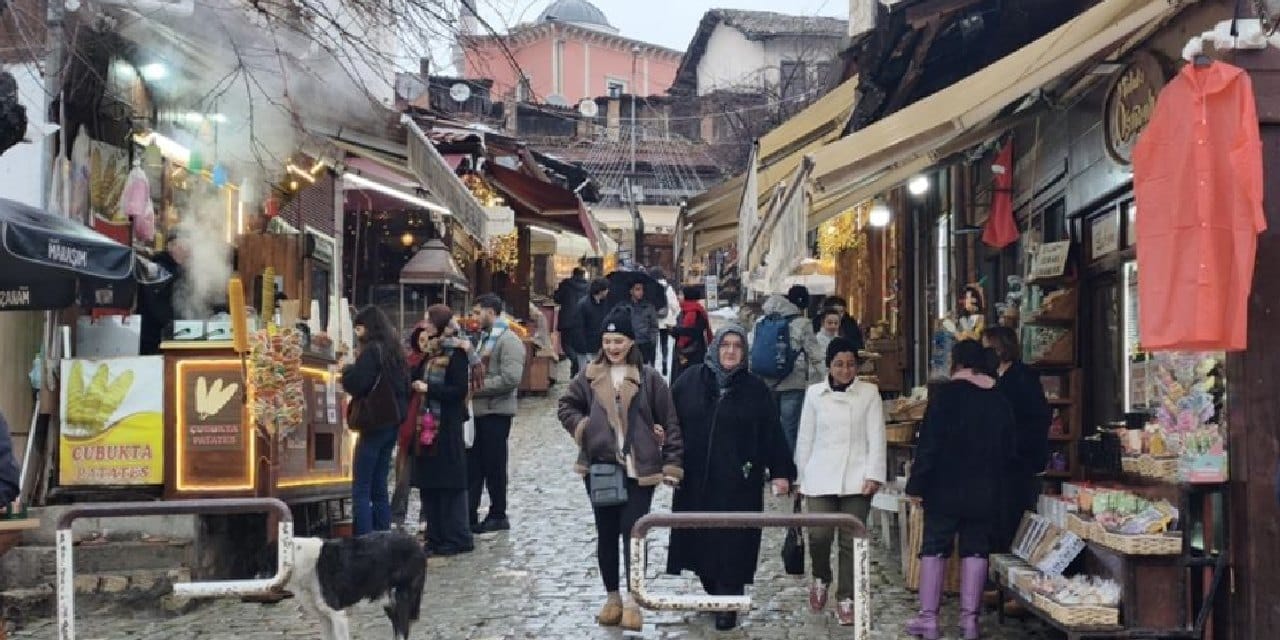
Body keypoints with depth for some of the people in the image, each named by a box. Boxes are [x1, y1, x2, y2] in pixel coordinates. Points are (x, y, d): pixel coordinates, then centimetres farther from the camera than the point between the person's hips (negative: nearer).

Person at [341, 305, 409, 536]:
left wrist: (347, 369, -2)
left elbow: (355, 384, -19)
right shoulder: (394, 350, 13)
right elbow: (405, 387, 18)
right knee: (379, 487, 14)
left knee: (361, 489, -4)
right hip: (393, 422, 8)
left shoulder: (371, 350, -12)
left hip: (374, 423, -8)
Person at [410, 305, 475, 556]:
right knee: (428, 483, 10)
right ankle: (436, 537, 18)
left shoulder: (455, 353, -9)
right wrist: (422, 353, 0)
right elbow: (415, 379, 9)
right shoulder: (430, 353, 14)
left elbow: (460, 390, -15)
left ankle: (457, 538, 6)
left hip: (448, 427, -8)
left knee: (449, 482, -2)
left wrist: (428, 389, -12)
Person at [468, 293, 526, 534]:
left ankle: (498, 516, 14)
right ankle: (469, 514, 16)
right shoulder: (485, 338, 16)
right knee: (472, 464, 10)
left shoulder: (508, 340, -13)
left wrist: (480, 387, -18)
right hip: (479, 410, 8)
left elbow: (511, 379, -23)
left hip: (496, 412, -8)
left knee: (494, 466, 2)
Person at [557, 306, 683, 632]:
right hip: (600, 467, 3)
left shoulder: (649, 377, -3)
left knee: (633, 532, -3)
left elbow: (670, 423, -2)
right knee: (606, 534, 12)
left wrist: (672, 465, -5)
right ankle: (612, 597, 25)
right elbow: (566, 406, 16)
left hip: (639, 469, -3)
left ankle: (633, 600, 7)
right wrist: (583, 428, -2)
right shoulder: (589, 376, 5)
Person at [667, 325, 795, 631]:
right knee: (699, 540, 10)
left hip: (738, 483, -2)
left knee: (732, 544, -1)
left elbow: (772, 432, 0)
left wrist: (781, 471, -4)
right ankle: (714, 593, 30)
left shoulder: (755, 388, 0)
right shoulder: (690, 380, 2)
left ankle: (728, 605, 9)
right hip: (695, 480, 2)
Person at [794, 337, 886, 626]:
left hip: (856, 479, 0)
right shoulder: (814, 393, 7)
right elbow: (805, 438, 10)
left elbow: (876, 437, 0)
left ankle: (846, 598, 14)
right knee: (820, 535, -10)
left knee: (852, 540, 0)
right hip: (821, 478, 1)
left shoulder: (869, 392, 4)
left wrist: (874, 474, -9)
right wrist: (803, 478, 10)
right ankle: (821, 578, 20)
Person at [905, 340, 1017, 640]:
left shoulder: (945, 393, -9)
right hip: (987, 491, 4)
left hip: (946, 488, -4)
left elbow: (929, 443, -13)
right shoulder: (1000, 401, 6)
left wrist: (917, 484, -10)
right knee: (976, 548, 9)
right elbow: (1009, 450, 11)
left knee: (934, 547, 3)